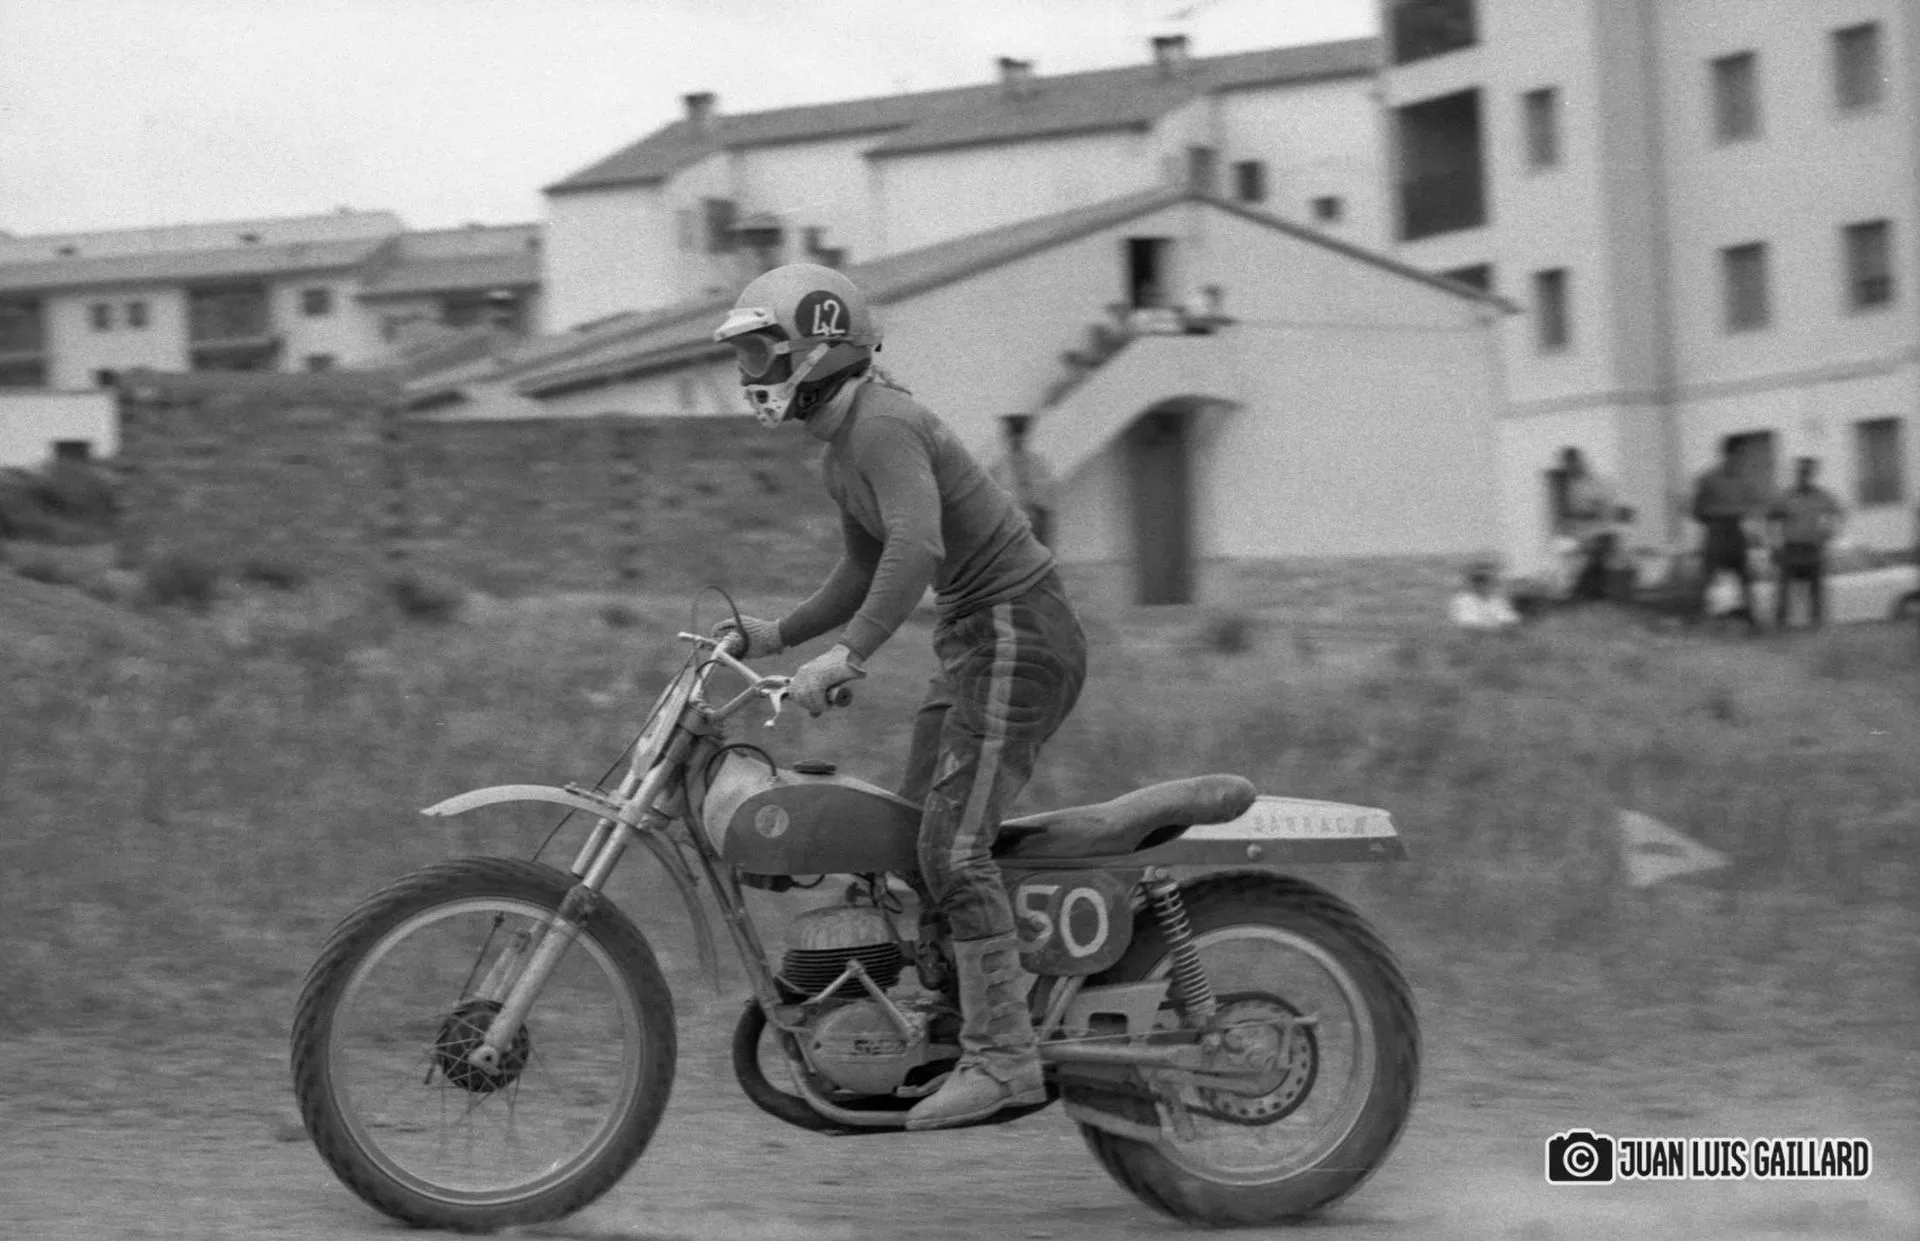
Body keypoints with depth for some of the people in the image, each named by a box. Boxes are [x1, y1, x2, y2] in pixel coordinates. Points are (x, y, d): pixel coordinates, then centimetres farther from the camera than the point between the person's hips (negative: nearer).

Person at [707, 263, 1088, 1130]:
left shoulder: (881, 426, -18)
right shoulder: (841, 450, 14)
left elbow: (917, 547, -34)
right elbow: (866, 570, 26)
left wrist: (848, 656, -38)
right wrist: (778, 634, 15)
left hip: (1017, 633, -11)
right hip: (974, 639, 11)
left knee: (954, 848, -17)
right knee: (911, 837, 10)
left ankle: (1003, 1058, -16)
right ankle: (939, 1025, 16)